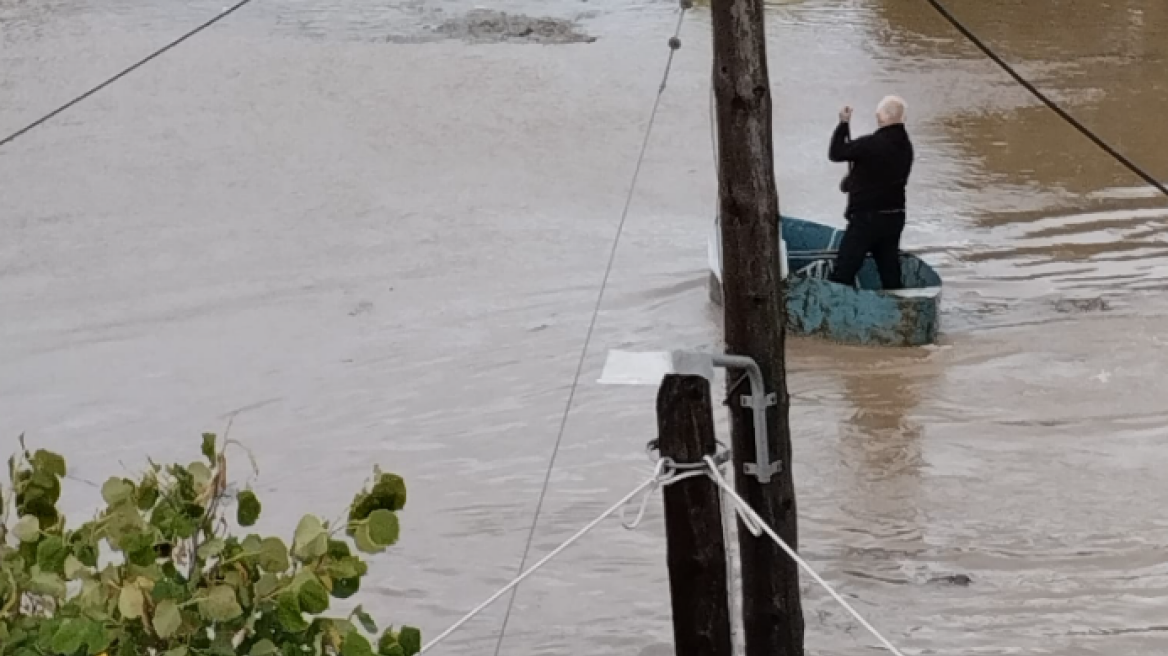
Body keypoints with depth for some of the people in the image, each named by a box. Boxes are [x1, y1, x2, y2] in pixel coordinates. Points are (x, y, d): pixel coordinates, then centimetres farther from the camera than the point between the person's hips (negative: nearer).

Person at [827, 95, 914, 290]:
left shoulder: (872, 144, -20)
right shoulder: (906, 146, 5)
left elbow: (835, 153, -11)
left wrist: (844, 123, -1)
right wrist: (853, 182, 15)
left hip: (866, 218, -7)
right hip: (895, 217, 7)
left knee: (843, 273, -3)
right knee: (890, 273, 12)